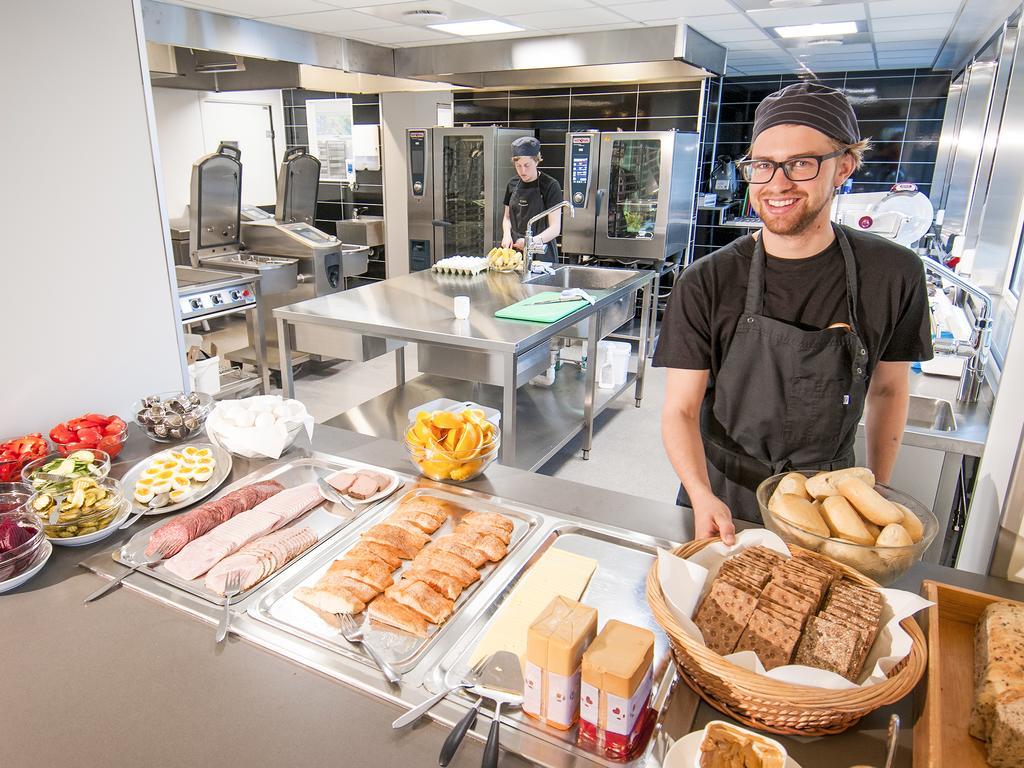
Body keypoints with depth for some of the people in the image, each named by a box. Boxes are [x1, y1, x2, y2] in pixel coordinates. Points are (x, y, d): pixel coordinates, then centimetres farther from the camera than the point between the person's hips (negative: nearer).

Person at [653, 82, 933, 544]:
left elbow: (888, 388, 3)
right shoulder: (706, 284, -17)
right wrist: (702, 496, -33)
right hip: (721, 495, -1)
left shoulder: (892, 275, -10)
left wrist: (879, 492, 5)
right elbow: (680, 409, -17)